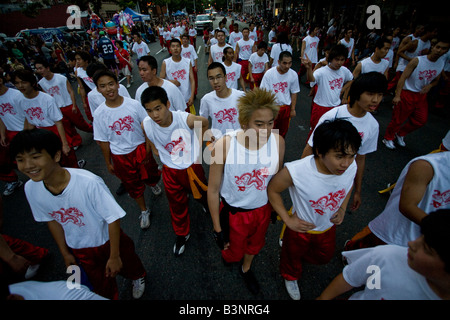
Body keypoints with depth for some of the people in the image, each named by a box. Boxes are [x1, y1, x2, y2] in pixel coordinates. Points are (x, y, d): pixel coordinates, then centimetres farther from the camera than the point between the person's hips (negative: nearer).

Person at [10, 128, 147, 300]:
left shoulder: (89, 182, -38)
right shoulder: (31, 188, -20)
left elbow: (113, 219, -26)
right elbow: (52, 220, -1)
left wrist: (114, 256, -16)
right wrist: (65, 253, 9)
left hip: (108, 240, -3)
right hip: (79, 249, 3)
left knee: (126, 266, 27)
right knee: (101, 286, 26)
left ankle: (138, 277, 61)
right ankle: (111, 296, 58)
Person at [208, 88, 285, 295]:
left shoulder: (278, 142, -22)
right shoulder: (224, 146, -31)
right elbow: (213, 189, -17)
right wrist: (217, 228, -9)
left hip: (263, 208, 3)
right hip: (233, 211, -2)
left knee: (255, 243, 30)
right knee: (234, 251, 23)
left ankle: (246, 269, 67)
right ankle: (228, 254, 65)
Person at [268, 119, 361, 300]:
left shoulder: (351, 167, -25)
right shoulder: (296, 171, -42)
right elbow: (273, 190, -22)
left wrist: (342, 209, -8)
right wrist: (287, 219, -21)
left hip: (328, 227, 4)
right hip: (300, 228, -4)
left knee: (324, 257, 34)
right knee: (293, 256, 28)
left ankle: (302, 253, 67)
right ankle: (290, 277, 65)